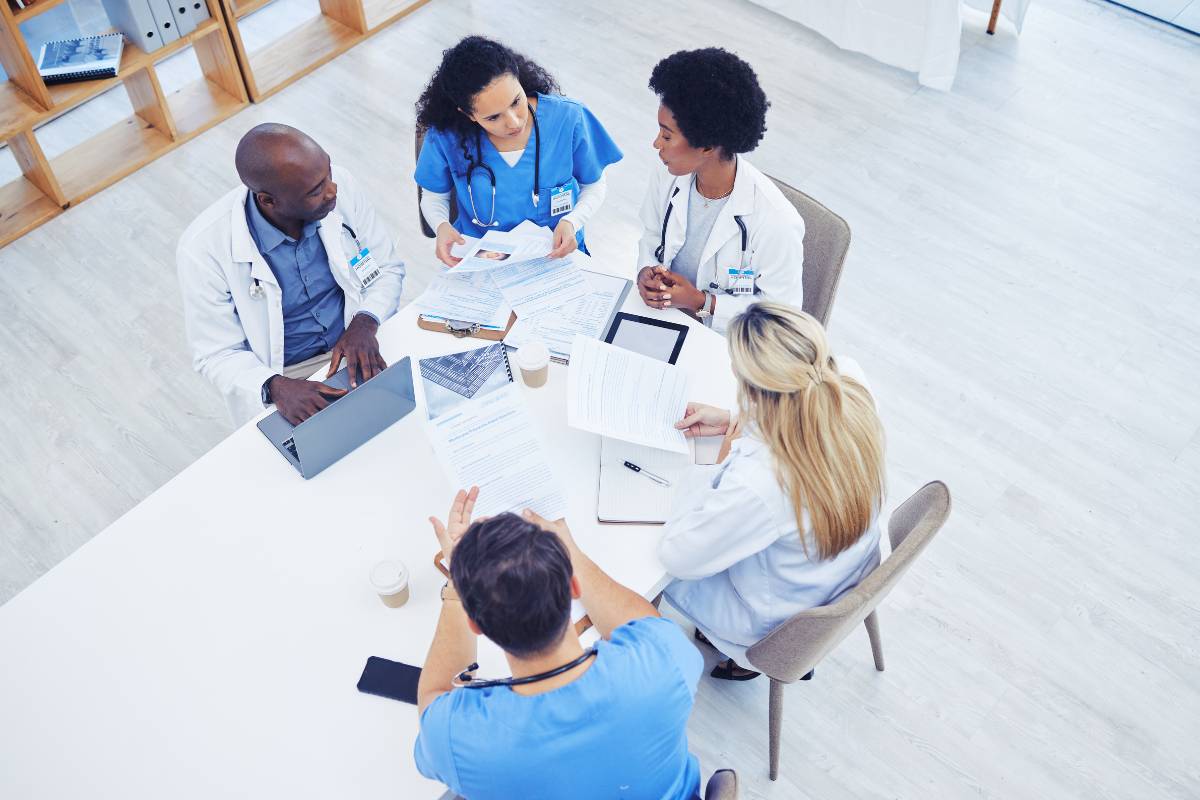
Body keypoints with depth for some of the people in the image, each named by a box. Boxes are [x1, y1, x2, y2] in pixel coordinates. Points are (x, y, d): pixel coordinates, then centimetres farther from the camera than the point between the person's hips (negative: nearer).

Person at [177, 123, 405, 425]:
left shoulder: (340, 185, -12)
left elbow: (388, 267, 2)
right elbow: (217, 355, -10)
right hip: (283, 375, -2)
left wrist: (364, 322, -17)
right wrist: (275, 387, -29)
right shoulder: (203, 249, -19)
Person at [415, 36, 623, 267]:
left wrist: (571, 222, -17)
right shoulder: (445, 137, -13)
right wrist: (441, 226, -16)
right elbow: (434, 196, 7)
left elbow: (594, 185, 3)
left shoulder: (568, 118, -13)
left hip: (557, 254, 0)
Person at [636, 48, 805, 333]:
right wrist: (646, 272, -7)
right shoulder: (666, 178, -4)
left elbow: (781, 309, -13)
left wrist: (700, 302, -20)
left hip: (720, 342, -5)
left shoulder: (775, 221, -22)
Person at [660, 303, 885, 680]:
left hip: (780, 623, -6)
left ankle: (743, 656, 33)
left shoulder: (757, 481, -44)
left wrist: (724, 461, -19)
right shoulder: (852, 390, -26)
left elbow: (677, 556, -26)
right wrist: (734, 421, -5)